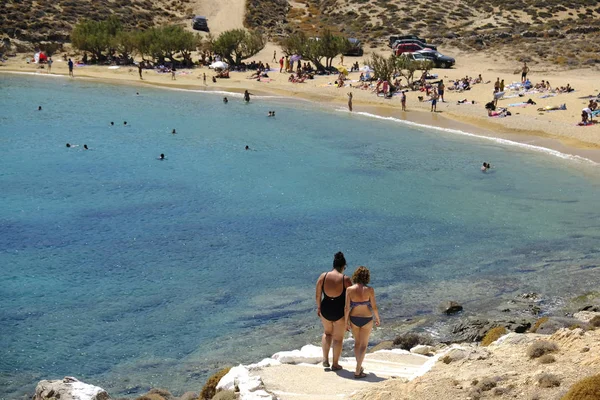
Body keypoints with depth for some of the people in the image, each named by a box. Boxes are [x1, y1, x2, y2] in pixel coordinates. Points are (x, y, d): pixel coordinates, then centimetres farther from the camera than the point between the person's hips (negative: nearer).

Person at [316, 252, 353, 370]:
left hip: (325, 308, 3)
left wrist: (318, 307, 17)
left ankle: (325, 360, 23)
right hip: (340, 311, -3)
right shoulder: (345, 279, -14)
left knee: (327, 332, 29)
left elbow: (318, 295, 2)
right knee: (338, 338, 15)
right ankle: (335, 364, 23)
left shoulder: (323, 276, -7)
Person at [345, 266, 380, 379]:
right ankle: (357, 372, 2)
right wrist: (378, 319, 7)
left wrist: (346, 322, 2)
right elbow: (374, 307, -10)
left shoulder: (349, 290, -12)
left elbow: (347, 308, -10)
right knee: (363, 345, 8)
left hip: (354, 319, 2)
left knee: (357, 342, 23)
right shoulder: (369, 290, -16)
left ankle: (359, 367, 34)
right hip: (367, 319, -2)